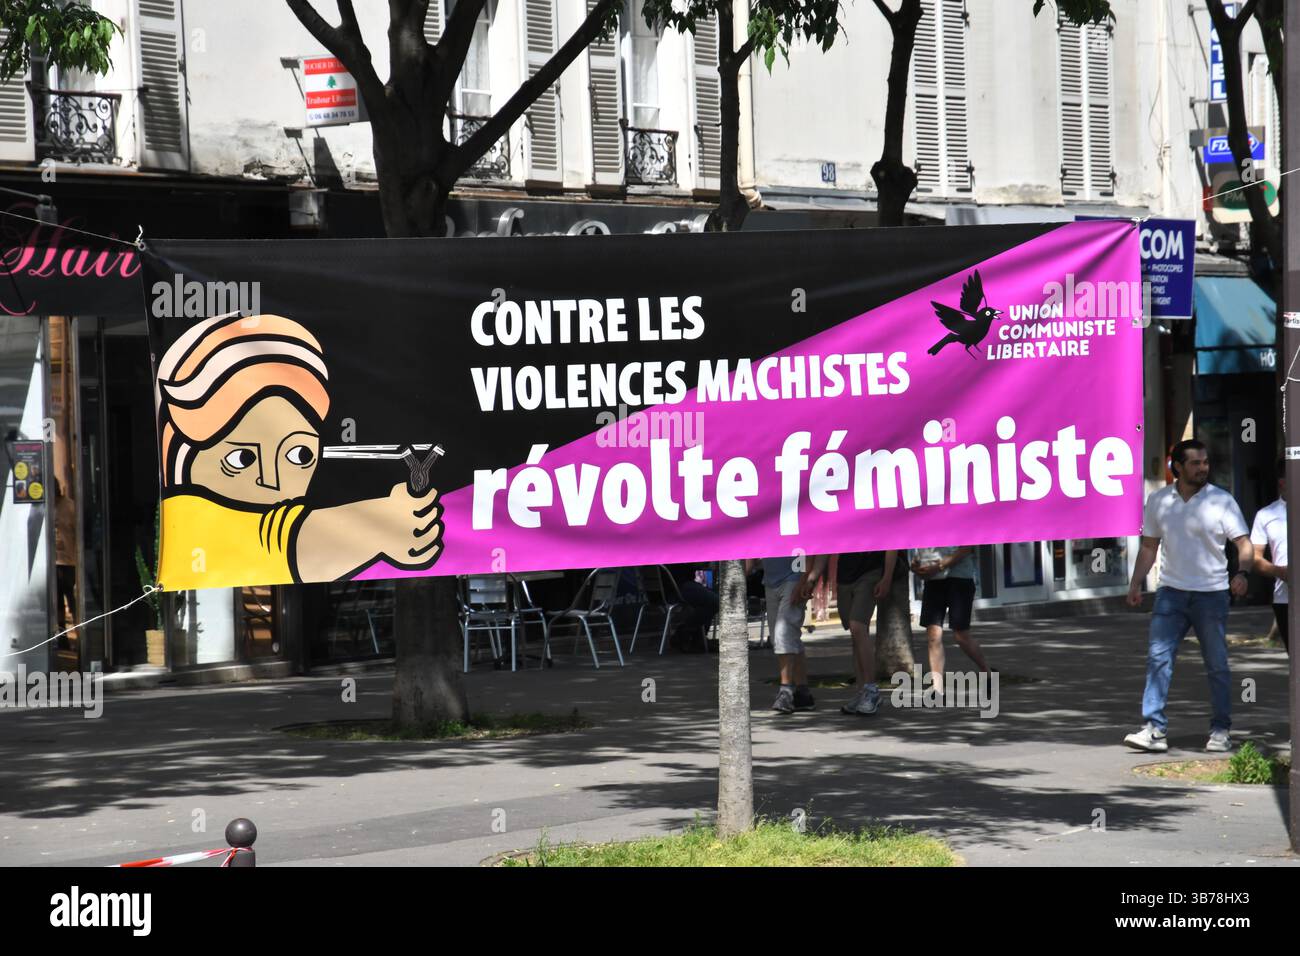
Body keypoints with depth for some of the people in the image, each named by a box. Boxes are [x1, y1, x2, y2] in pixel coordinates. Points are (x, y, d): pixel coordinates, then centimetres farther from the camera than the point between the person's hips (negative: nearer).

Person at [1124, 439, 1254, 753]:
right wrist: (1135, 584, 8)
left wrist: (1242, 573, -22)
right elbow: (1149, 546, 16)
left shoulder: (1221, 500, -3)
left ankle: (1220, 731, 14)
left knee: (1217, 664, 4)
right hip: (1171, 592, 2)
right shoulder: (1158, 500, 6)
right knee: (1158, 657, -9)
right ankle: (1154, 729, -9)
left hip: (1212, 594, -2)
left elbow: (1244, 544, -4)